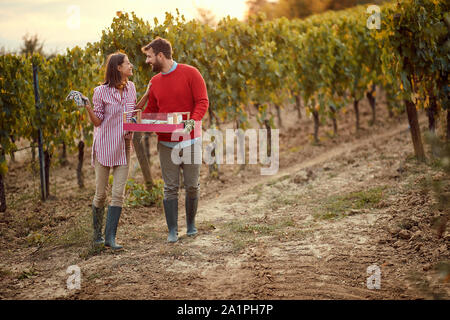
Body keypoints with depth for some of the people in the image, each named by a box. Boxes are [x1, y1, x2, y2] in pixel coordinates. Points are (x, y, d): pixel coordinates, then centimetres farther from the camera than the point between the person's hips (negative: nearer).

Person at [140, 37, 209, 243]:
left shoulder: (190, 73, -5)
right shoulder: (155, 81, 10)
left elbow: (202, 102, -8)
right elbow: (151, 110, 16)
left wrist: (192, 121, -24)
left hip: (190, 141, -3)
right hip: (166, 143, 3)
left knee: (192, 186, 6)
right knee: (170, 188, 1)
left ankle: (191, 225, 24)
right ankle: (172, 231, 6)